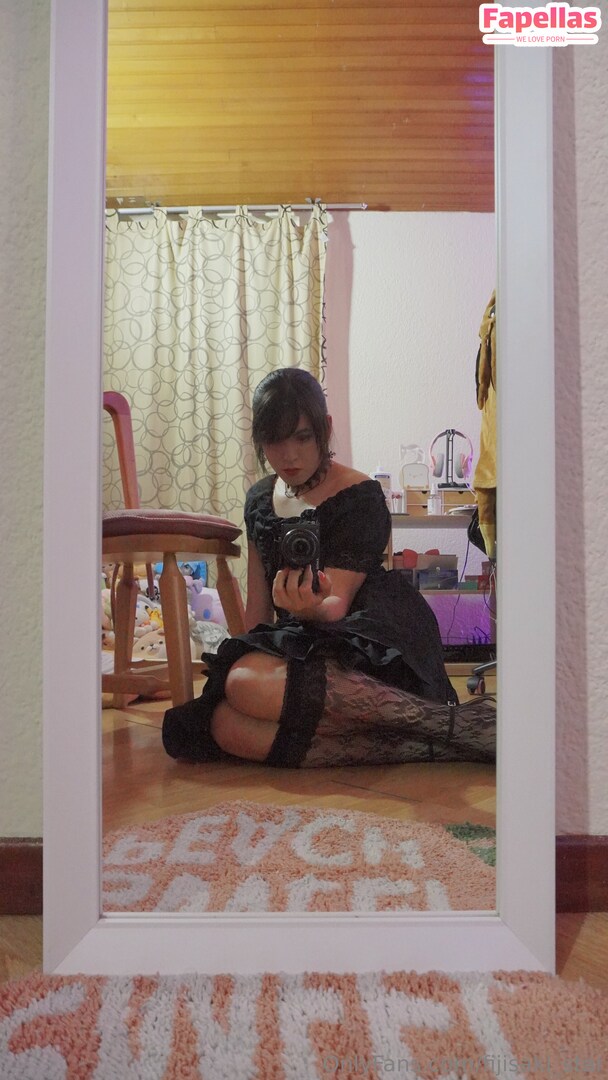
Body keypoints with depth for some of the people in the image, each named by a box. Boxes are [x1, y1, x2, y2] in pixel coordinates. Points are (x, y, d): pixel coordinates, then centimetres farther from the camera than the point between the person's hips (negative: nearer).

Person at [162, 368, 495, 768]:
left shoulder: (360, 496, -6)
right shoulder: (260, 498, 15)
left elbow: (336, 604, -13)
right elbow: (258, 602, 17)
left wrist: (311, 608, -36)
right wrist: (246, 653, 7)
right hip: (299, 641, 6)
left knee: (248, 683, -36)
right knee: (226, 725, -27)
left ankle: (459, 722, -31)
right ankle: (429, 747, -30)